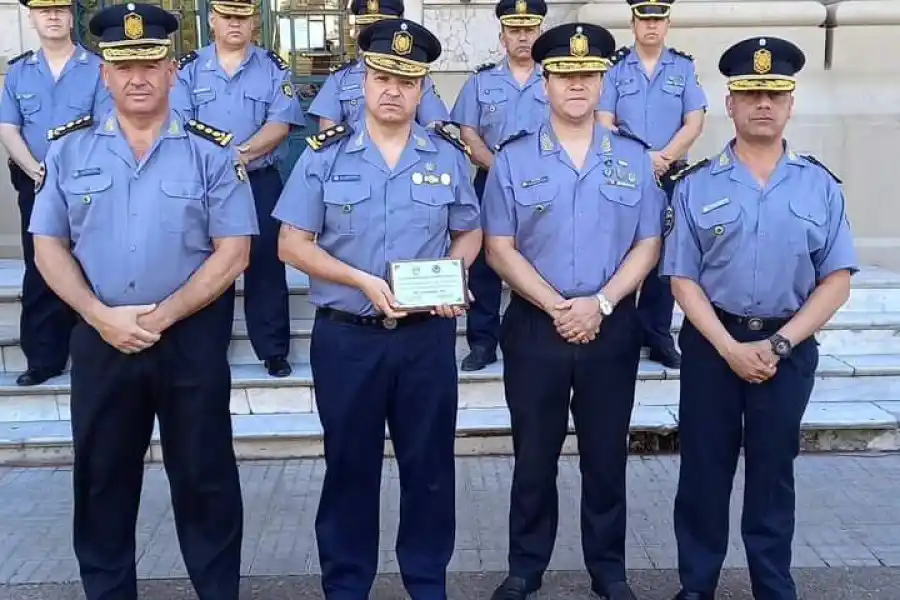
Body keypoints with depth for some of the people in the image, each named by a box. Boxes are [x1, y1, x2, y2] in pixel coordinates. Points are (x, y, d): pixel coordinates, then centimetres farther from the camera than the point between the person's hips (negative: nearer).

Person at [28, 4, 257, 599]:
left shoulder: (211, 150, -3)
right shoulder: (69, 150, 4)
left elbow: (232, 252, -8)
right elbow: (49, 247, 4)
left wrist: (162, 315, -14)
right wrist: (102, 317, -11)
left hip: (192, 338, -2)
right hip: (99, 340, 3)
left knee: (204, 476, 8)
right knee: (101, 477, 14)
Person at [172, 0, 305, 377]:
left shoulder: (273, 68, 3)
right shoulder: (189, 68, 6)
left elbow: (280, 124, -8)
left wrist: (242, 154, -22)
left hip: (261, 182, -1)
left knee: (265, 265, 2)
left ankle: (274, 352, 12)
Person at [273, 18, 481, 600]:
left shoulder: (449, 154, 3)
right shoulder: (325, 154, -3)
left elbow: (469, 232, 12)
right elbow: (293, 244, -3)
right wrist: (362, 281, -17)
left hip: (428, 336, 1)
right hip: (345, 337, -1)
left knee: (429, 463, 11)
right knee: (350, 465, 12)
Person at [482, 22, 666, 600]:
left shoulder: (634, 158, 4)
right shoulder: (513, 160, 0)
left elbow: (647, 246, 2)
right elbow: (499, 249, -3)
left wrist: (600, 302, -12)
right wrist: (555, 305, -13)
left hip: (613, 329, 1)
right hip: (535, 327, -1)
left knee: (607, 456, 10)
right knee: (534, 457, 9)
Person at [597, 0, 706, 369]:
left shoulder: (684, 67, 5)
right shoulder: (615, 68, 3)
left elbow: (694, 123, -1)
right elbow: (604, 123, -4)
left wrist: (663, 157, -12)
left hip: (672, 176, 1)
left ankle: (658, 336, 12)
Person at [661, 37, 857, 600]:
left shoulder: (821, 185, 1)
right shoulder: (697, 185, -2)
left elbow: (837, 280, -1)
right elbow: (683, 279, -3)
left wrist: (779, 344, -11)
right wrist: (731, 348, -13)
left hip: (790, 346, 1)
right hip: (712, 343, 0)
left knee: (773, 473, 13)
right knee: (705, 470, 9)